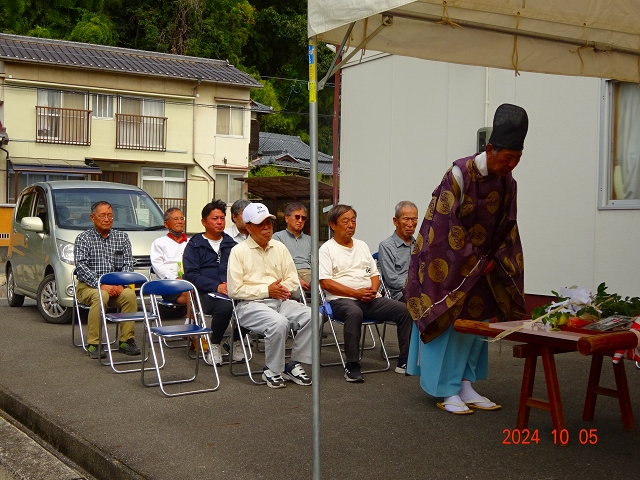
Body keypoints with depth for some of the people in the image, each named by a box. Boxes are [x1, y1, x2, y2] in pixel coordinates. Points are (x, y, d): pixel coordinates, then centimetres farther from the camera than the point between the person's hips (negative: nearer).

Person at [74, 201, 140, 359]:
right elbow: (81, 266, -11)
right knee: (100, 296, -35)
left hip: (116, 286, 3)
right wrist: (101, 285, -23)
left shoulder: (122, 237, 12)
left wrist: (120, 285, -13)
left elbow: (128, 265, 6)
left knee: (130, 294, -28)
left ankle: (126, 340, -19)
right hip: (88, 285, -3)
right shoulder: (83, 238, 2)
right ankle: (93, 344, -29)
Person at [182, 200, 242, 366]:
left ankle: (238, 341, -5)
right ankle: (214, 345, -11)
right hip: (205, 293, -4)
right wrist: (216, 286, -13)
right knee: (225, 306, -36)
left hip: (231, 291, 4)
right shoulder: (194, 245, 11)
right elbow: (190, 274, -2)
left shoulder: (231, 244, 23)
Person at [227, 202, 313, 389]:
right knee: (279, 322, -35)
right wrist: (267, 290, -11)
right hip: (250, 305, -5)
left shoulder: (280, 248, 16)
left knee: (311, 316, -21)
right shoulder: (239, 251, 0)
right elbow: (235, 290, -7)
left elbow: (293, 279, 15)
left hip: (280, 301, 5)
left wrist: (283, 289, -8)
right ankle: (272, 371, -14)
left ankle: (294, 365, -7)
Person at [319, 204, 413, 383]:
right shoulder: (327, 249, 4)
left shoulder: (362, 246, 23)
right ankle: (352, 366, -30)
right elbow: (325, 282, -8)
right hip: (341, 299, -6)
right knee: (354, 312, -40)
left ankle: (405, 361, -7)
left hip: (370, 300, 6)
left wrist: (373, 290, -3)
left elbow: (374, 274, 22)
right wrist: (356, 293, -15)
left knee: (404, 310, -14)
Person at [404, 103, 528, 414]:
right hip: (447, 261, -7)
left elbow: (507, 227, 10)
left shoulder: (507, 183, 0)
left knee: (475, 321, 7)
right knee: (447, 322, -4)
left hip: (478, 264, 7)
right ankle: (447, 391, 4)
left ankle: (465, 386, 15)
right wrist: (474, 262, -16)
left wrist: (494, 260, -1)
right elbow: (447, 223, -21)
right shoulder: (461, 173, -20)